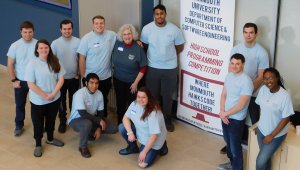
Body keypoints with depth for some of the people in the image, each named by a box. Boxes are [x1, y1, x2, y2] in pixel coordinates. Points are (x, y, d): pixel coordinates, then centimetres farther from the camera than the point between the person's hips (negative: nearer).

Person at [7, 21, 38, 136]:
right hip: (20, 81, 1)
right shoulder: (15, 46, -9)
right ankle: (19, 126, 31)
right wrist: (13, 80, -6)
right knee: (20, 105, 14)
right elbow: (10, 65, -3)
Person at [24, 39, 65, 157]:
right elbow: (31, 85, -17)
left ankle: (50, 139, 42)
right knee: (38, 123, 9)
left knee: (51, 120, 20)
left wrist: (53, 94, -14)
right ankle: (38, 145, 25)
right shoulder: (32, 64, -15)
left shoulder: (55, 62, -3)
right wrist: (45, 95, -18)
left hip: (54, 99, 4)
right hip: (38, 101, -4)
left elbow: (61, 79, -3)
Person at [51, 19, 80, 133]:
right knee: (61, 101, 11)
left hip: (74, 78, 0)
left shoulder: (78, 42, -8)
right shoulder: (55, 43, -9)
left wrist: (79, 74, -3)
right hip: (60, 78, 0)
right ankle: (62, 122, 25)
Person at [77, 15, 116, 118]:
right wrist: (83, 76, -8)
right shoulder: (86, 38, -11)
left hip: (106, 77, 3)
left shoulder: (111, 35, -4)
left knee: (104, 101, 18)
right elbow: (82, 59, -8)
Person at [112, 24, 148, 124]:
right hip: (118, 81, 3)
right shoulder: (117, 44, -8)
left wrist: (136, 83, -12)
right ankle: (120, 124, 31)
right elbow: (113, 60, 10)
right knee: (120, 103, 15)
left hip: (132, 82, -3)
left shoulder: (138, 48, -16)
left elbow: (143, 68, -12)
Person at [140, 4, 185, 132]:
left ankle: (167, 120, 29)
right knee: (152, 96, 12)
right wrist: (154, 55, 10)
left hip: (170, 68, -1)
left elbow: (180, 47, 4)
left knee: (167, 97, 12)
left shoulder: (174, 29, -10)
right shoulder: (147, 29, -7)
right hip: (152, 68, 1)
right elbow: (143, 46, 8)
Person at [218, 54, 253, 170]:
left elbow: (241, 105, -24)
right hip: (225, 116, 8)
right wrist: (222, 112, -6)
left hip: (236, 119, -8)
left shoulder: (246, 81, -23)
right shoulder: (229, 76, 1)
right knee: (228, 142, 25)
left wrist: (226, 113, -15)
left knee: (235, 146, 5)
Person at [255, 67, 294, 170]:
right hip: (262, 130, 5)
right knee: (266, 158, 18)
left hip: (276, 134, -5)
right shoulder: (263, 89, -9)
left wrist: (271, 135, -16)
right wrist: (260, 124, 11)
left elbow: (286, 119, -19)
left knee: (260, 162, -5)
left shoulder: (284, 96, -25)